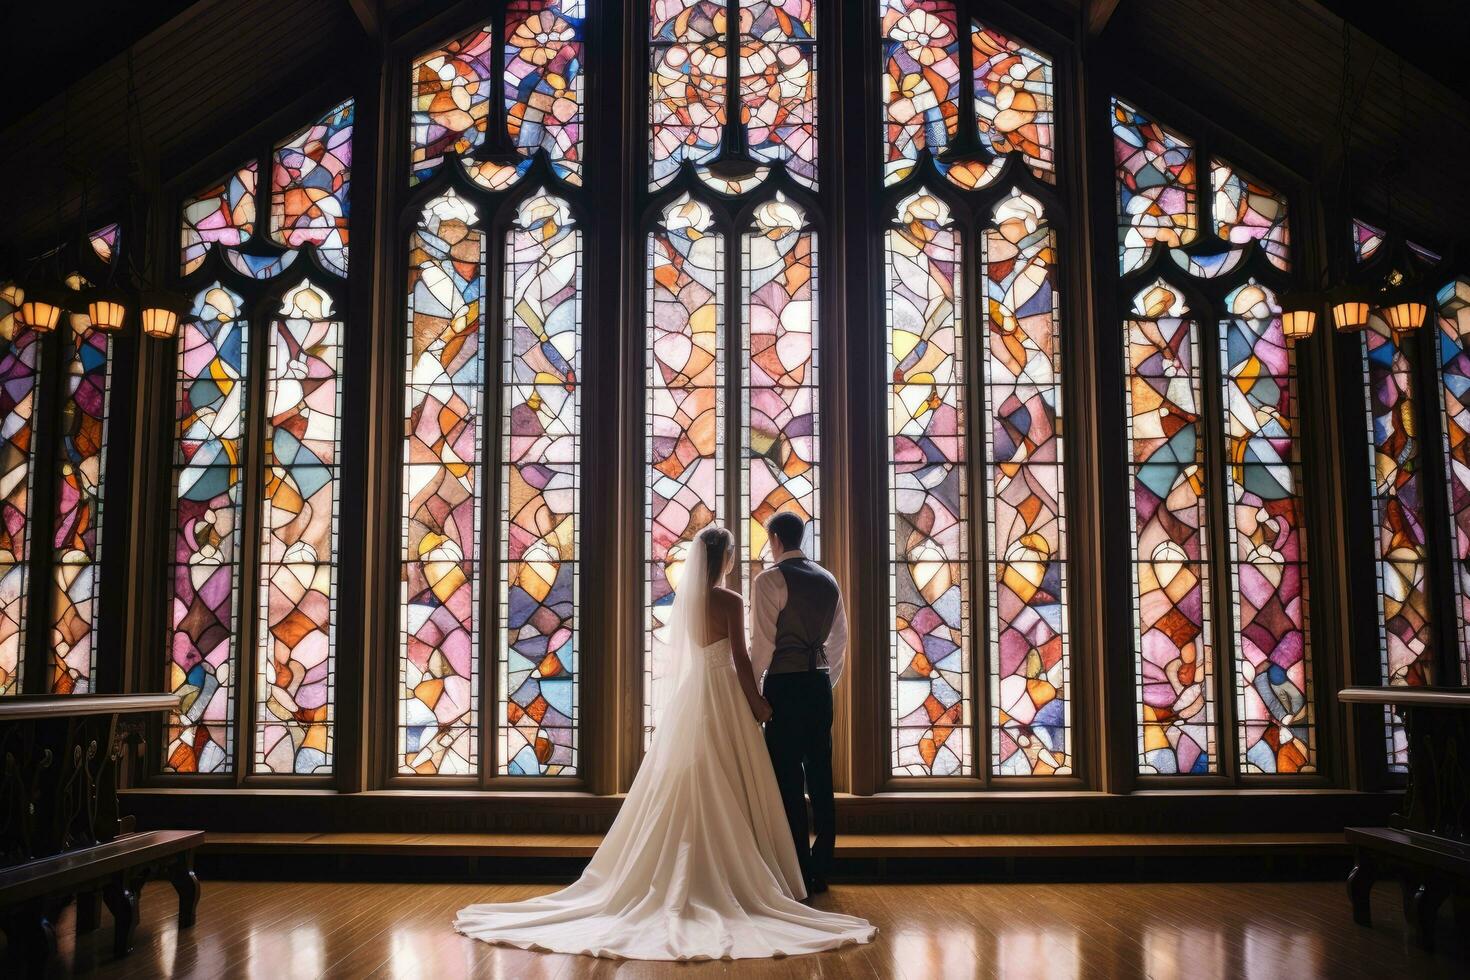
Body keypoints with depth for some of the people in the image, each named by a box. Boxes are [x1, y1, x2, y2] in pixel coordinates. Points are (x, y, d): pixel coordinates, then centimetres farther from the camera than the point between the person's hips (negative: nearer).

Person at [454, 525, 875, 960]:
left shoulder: (683, 597, 7)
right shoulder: (731, 601, -12)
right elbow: (740, 658, -13)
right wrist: (758, 703, -4)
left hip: (688, 694, 6)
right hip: (723, 694, -6)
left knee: (682, 788, 8)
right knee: (726, 791, 1)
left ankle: (677, 880, 12)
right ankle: (730, 877, 4)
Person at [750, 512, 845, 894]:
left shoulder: (768, 580, -9)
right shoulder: (828, 580, 11)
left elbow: (763, 642, -13)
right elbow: (839, 638, 15)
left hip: (785, 684, -6)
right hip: (819, 683, 7)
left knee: (789, 780, -2)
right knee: (820, 776, 10)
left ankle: (799, 874, 1)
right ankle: (821, 870, 17)